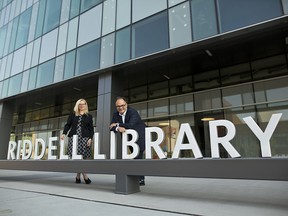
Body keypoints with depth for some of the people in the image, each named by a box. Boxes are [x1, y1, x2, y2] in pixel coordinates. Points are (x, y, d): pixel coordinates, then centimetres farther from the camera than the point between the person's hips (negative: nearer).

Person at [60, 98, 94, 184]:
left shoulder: (89, 116, 12)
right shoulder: (72, 115, 15)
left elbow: (91, 129, 7)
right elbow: (68, 125, 13)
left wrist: (90, 138, -5)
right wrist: (64, 133, -4)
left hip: (84, 138, -1)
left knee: (83, 156, -6)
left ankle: (78, 176, 6)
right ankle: (84, 175, -3)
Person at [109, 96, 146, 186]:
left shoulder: (133, 112, -22)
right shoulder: (115, 114, -2)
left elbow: (131, 125, -36)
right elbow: (111, 127, -11)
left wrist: (117, 124, -27)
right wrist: (118, 128, -33)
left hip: (140, 137, -6)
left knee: (138, 157, -11)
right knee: (136, 158, 14)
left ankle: (140, 179, 0)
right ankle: (139, 178, 24)